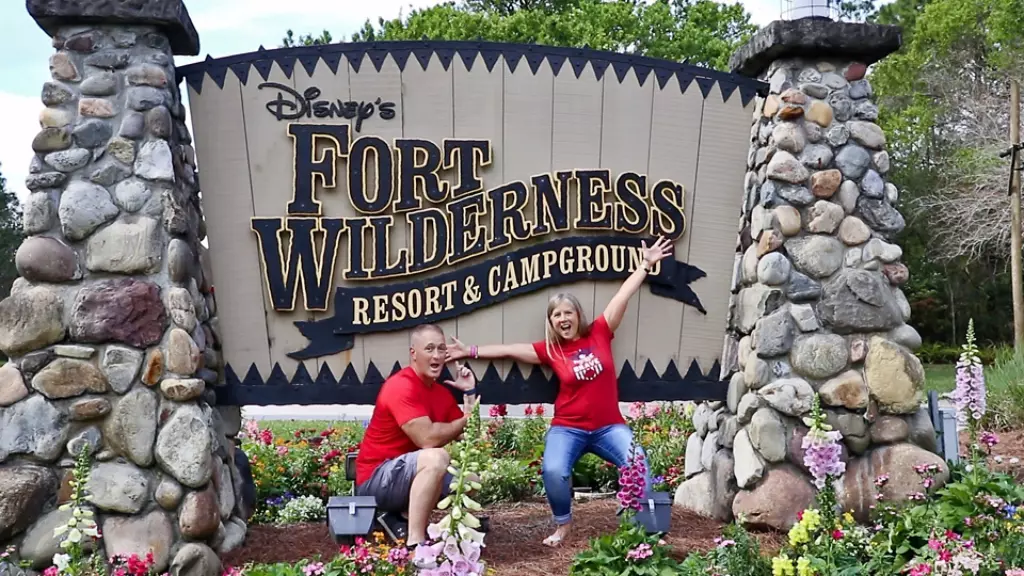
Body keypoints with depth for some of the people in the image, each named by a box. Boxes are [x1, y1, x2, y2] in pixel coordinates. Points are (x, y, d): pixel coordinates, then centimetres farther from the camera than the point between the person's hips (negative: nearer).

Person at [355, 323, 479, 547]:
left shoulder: (442, 392, 7)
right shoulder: (401, 386, -20)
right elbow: (428, 439, -30)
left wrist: (470, 392, -2)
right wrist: (463, 421, -12)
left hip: (408, 474, 9)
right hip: (375, 479, -9)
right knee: (436, 457, -33)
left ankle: (400, 517, 6)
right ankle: (415, 542, -34)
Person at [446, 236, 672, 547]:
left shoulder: (599, 332, 0)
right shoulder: (549, 349, 1)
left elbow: (623, 295, -1)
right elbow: (508, 349, 5)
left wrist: (646, 264, 1)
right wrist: (470, 351, 5)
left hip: (609, 427, 0)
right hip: (568, 428, 0)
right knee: (553, 470, -26)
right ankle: (563, 524, 2)